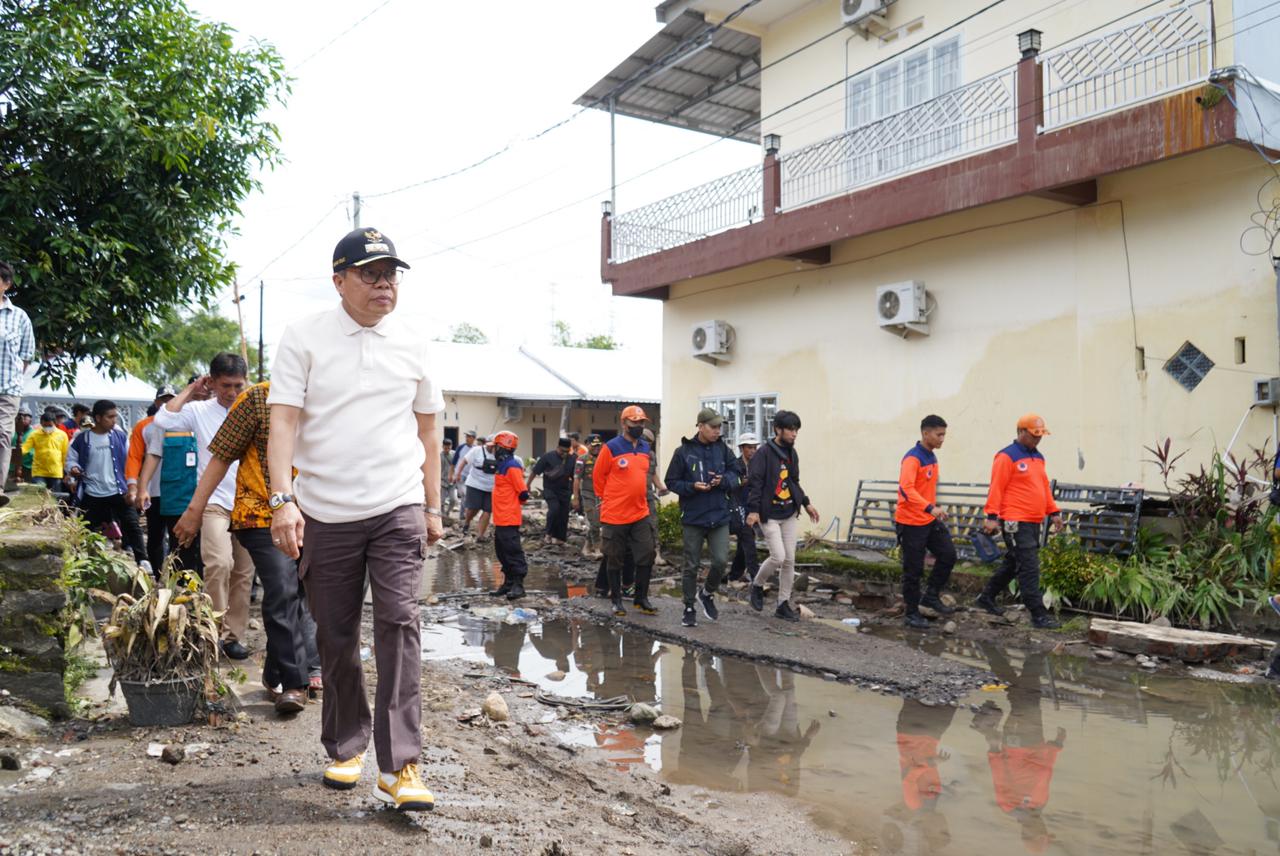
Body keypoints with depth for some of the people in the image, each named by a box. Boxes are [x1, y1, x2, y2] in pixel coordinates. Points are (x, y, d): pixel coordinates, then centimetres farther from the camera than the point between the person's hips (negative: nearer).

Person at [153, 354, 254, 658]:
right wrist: (191, 390, -4)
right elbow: (163, 420, -11)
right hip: (215, 500, -2)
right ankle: (216, 631, -8)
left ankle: (234, 636, 19)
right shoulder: (200, 410, 2)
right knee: (219, 562, -23)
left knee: (244, 573, 7)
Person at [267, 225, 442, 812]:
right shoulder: (304, 338, 2)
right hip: (324, 514, 0)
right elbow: (283, 421, -5)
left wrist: (433, 507, 13)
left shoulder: (412, 346, 9)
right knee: (335, 636, 9)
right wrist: (283, 500, -17)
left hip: (398, 509, 1)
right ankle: (346, 747, 29)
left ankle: (399, 765, -8)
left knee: (399, 622, -12)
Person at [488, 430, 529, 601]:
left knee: (513, 551, -7)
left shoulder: (512, 467, -15)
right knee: (502, 551, 15)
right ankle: (508, 583, 23)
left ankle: (518, 585, -4)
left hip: (509, 519, -10)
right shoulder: (502, 465, 14)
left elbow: (523, 493, -17)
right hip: (500, 519, 10)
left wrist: (512, 504, -2)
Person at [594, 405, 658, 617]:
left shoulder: (646, 448, 8)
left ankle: (642, 599, 17)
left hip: (640, 514, 5)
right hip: (614, 516, -5)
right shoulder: (611, 448, -11)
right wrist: (608, 500, 7)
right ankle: (616, 600, 20)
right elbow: (598, 477, -2)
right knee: (615, 560, 7)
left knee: (647, 557, 4)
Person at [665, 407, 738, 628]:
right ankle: (689, 608, 22)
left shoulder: (722, 449, 3)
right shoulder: (684, 451, -6)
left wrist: (723, 480, -13)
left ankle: (707, 594, 22)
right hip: (693, 518, -2)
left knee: (721, 560, -6)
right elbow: (671, 482, -2)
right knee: (691, 566, 7)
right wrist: (692, 486, -18)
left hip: (719, 516, 2)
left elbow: (735, 474, 9)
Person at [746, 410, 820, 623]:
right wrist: (753, 510, -22)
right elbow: (755, 483, -16)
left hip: (789, 514, 7)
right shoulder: (765, 453, -12)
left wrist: (806, 503, 18)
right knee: (778, 557, -13)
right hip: (770, 515, -7)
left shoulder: (792, 453, 12)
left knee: (789, 560, 5)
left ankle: (784, 604, 15)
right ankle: (757, 585, 15)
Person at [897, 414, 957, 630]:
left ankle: (931, 596, 19)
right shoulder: (912, 458, -17)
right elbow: (906, 489, -32)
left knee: (948, 555, 4)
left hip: (930, 520, 8)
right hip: (911, 523, -8)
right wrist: (930, 508, -41)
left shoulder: (932, 457, 11)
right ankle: (911, 613, 12)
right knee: (914, 570, 0)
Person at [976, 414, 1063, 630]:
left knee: (1013, 564, 16)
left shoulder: (1038, 457, 16)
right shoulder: (1007, 457, -10)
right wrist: (992, 516, -17)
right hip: (1015, 522, -9)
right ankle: (1038, 615, -4)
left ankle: (987, 598, 30)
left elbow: (1045, 487, 23)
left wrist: (1053, 512, 18)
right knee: (1029, 567, -8)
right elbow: (996, 488, -13)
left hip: (1034, 522, 9)